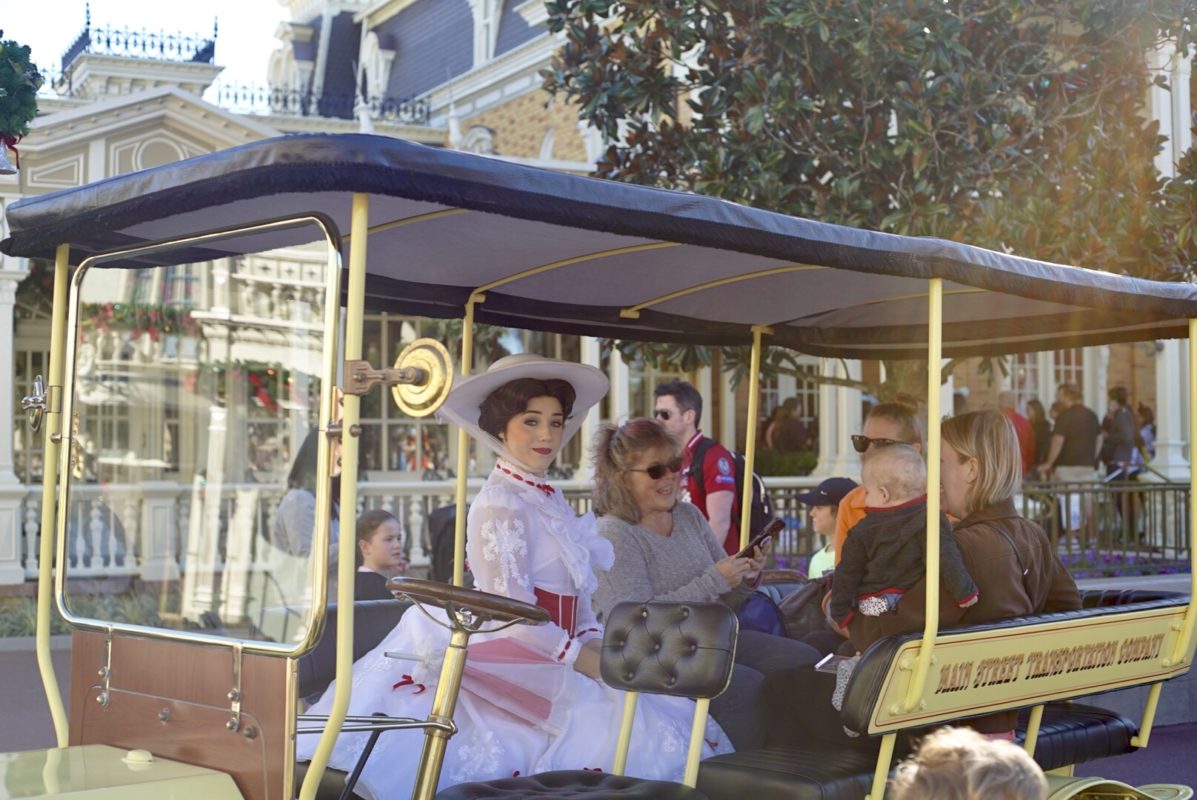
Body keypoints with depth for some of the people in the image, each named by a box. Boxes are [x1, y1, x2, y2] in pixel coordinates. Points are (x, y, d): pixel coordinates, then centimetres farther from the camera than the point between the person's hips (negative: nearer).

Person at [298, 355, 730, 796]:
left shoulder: (552, 503, 17)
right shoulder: (499, 505, -10)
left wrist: (599, 649, -1)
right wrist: (591, 662, -18)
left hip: (552, 659, 9)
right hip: (515, 669, -9)